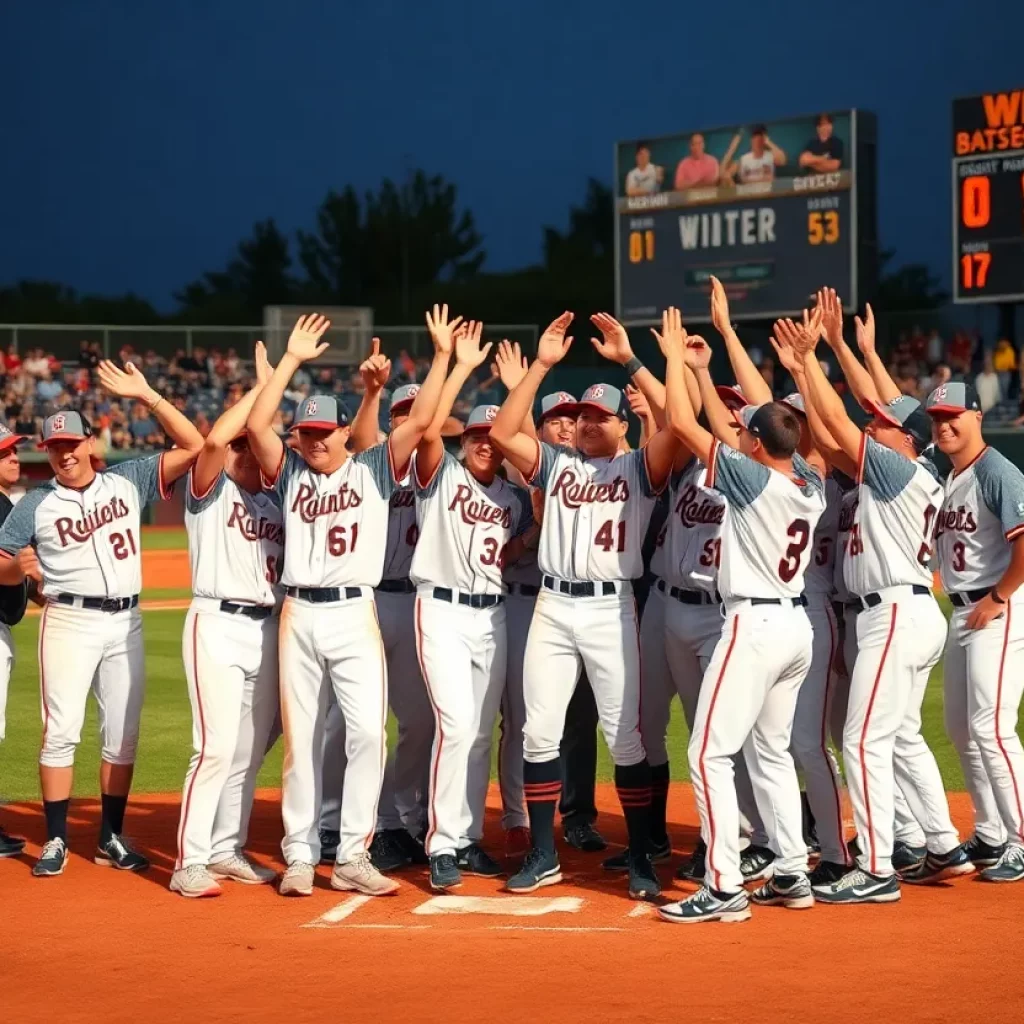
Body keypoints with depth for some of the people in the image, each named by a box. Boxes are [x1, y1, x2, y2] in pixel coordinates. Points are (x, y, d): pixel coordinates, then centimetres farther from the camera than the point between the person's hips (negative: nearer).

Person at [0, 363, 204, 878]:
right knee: (61, 731, -7)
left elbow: (193, 446, -1)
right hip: (70, 622, -3)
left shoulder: (128, 481, 5)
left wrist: (146, 396, -8)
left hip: (126, 622, 3)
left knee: (122, 735, 7)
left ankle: (110, 838, 17)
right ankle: (56, 840, 0)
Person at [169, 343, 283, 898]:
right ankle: (189, 862, -10)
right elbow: (214, 439, -21)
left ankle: (226, 850, 19)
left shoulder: (273, 503, 20)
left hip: (266, 628, 7)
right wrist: (263, 385, -16)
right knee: (217, 746, -13)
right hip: (217, 626, -7)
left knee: (250, 749, 9)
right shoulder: (210, 492, -1)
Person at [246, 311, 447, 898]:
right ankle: (300, 857, 12)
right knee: (301, 739, 6)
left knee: (368, 731, -11)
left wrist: (443, 355, -10)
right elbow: (257, 425, -6)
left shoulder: (373, 470, 4)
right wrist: (291, 360, -6)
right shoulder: (290, 473, 8)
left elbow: (421, 421, -6)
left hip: (355, 614, -2)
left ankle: (353, 856, -4)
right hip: (299, 616, 2)